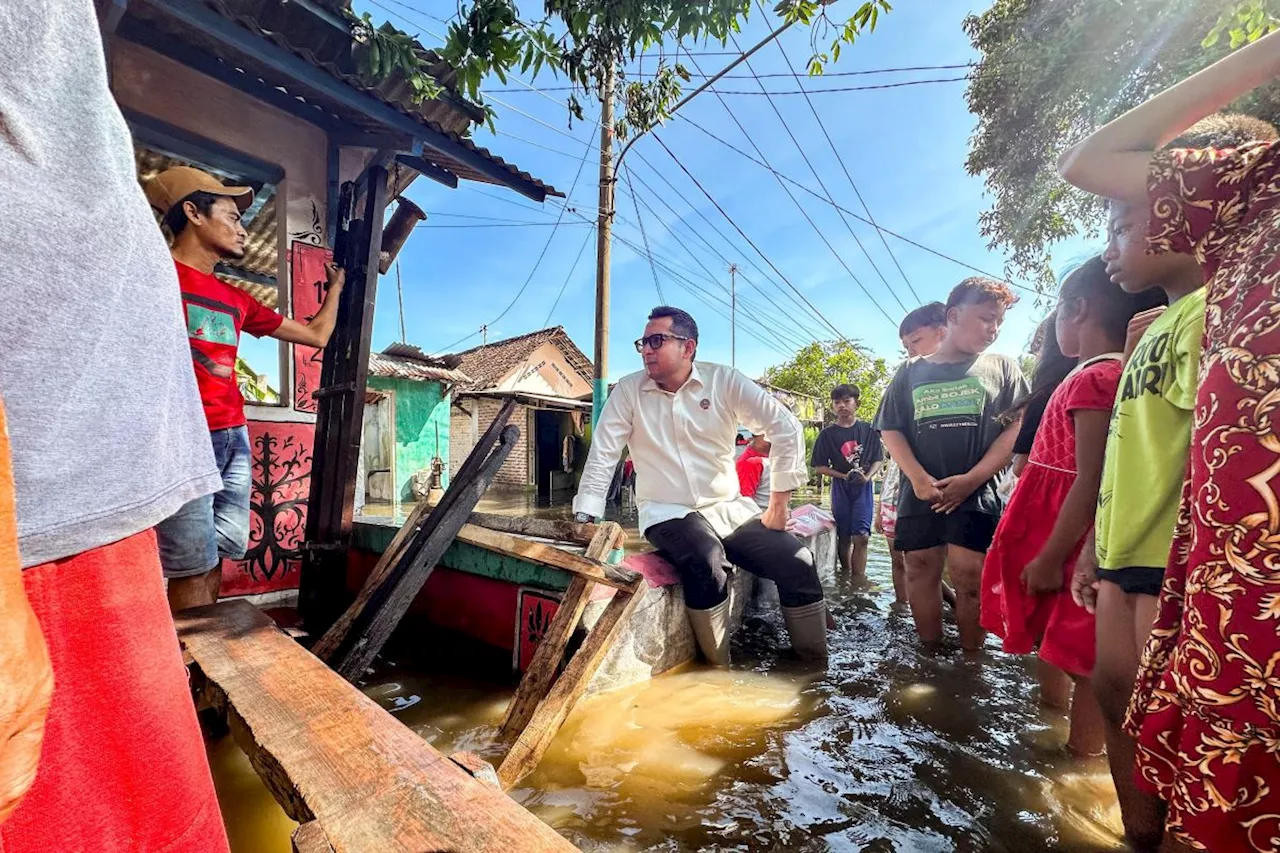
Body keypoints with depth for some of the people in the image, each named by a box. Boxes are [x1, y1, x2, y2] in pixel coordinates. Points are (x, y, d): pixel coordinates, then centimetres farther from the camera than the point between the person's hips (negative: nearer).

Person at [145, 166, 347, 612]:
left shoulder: (236, 300, 19)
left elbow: (317, 334, 24)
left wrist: (336, 285, 30)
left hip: (234, 438, 7)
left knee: (214, 559, 10)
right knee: (194, 568, -3)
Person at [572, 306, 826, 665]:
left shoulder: (724, 381, -3)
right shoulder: (628, 390, -2)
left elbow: (786, 428, -4)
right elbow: (602, 456, -2)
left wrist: (778, 501, -7)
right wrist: (585, 517, -9)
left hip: (730, 508, 2)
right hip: (668, 514, -2)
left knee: (798, 563, -15)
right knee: (706, 561, -33)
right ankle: (721, 670, -10)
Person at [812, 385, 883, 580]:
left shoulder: (869, 430, 1)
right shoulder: (827, 434, -1)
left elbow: (879, 460, 6)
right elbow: (819, 467, 0)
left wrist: (867, 476, -13)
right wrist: (844, 476, -13)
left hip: (864, 487, 0)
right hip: (840, 488, 0)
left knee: (861, 537, -7)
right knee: (844, 537, 8)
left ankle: (858, 579, -2)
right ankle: (846, 574, 24)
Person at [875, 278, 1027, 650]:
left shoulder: (1002, 368, 10)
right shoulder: (911, 372, 11)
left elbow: (1016, 429, 1)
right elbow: (891, 430, 6)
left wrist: (971, 479, -10)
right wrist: (918, 478, -8)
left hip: (976, 494, -1)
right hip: (920, 493, 2)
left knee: (969, 574, -5)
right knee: (921, 570, 6)